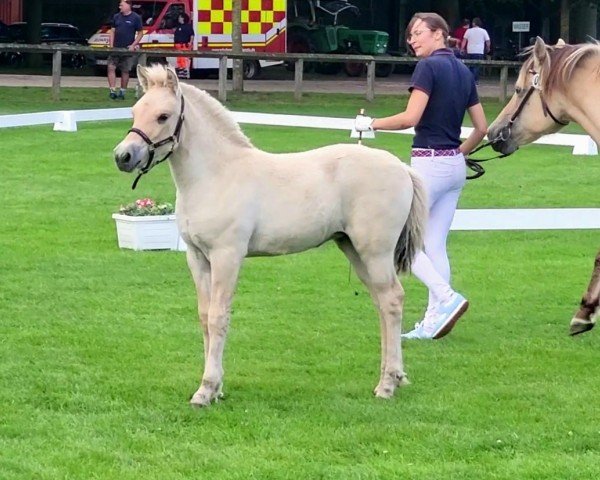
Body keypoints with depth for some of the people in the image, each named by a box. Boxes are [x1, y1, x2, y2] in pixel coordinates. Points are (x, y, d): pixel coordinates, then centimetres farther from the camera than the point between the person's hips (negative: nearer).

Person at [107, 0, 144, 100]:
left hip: (127, 49, -3)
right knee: (111, 68, -9)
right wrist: (111, 45, 1)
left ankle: (122, 92, 14)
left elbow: (140, 33, 1)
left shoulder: (136, 18, -2)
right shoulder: (116, 17, 9)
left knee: (125, 71, 4)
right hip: (115, 49, 3)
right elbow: (112, 31, 12)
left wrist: (133, 45, -10)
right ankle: (112, 91, -9)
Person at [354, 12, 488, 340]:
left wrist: (371, 124, -8)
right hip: (456, 166, 8)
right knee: (434, 245, 11)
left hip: (428, 163, -8)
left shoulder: (429, 67, -12)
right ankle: (434, 321, 9)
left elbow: (411, 118, -20)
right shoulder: (463, 72, 12)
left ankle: (447, 298, -13)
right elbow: (482, 128, 14)